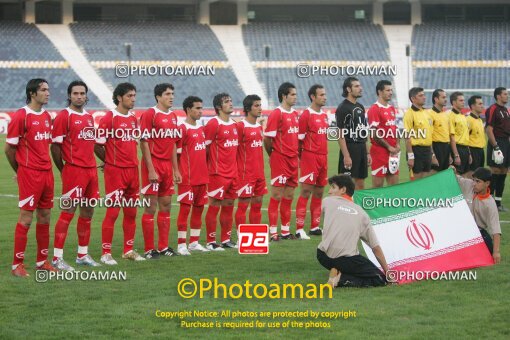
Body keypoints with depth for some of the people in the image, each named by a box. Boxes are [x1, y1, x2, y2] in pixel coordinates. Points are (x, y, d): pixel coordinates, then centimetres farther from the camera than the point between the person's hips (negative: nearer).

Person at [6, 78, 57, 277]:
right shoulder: (21, 116, -10)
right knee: (26, 219, -5)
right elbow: (9, 148, -6)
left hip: (47, 173, 7)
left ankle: (42, 262, 19)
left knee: (45, 217, 10)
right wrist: (20, 171, 5)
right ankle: (17, 264, 1)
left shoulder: (47, 117, 12)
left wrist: (46, 165, 14)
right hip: (29, 174, -7)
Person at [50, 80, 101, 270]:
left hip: (91, 169, 8)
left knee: (88, 212, 11)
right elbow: (55, 146, -8)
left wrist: (103, 161, 16)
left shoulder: (89, 117, 16)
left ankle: (83, 254, 21)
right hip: (74, 170, -8)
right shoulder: (64, 117, -7)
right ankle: (57, 258, -5)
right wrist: (63, 170, -4)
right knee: (67, 213, -8)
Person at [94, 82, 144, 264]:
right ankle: (106, 254, -1)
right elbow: (97, 146, -8)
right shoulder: (109, 118, -10)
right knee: (113, 212, -6)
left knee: (131, 213, 11)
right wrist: (110, 161, 3)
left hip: (132, 170, 7)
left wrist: (132, 162, 13)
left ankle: (128, 250, 21)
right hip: (115, 172, -7)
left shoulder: (133, 119, 12)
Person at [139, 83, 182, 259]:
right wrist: (151, 170, -17)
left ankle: (163, 247, 17)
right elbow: (144, 143, -13)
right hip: (154, 166, -8)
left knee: (166, 205, 10)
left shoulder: (173, 116, 13)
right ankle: (149, 250, 0)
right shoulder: (150, 115, -10)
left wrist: (176, 169, 15)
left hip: (167, 166, 8)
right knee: (151, 207, -4)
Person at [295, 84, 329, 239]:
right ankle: (299, 229, -9)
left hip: (323, 157, 8)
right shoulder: (306, 115, -8)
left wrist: (324, 155, 14)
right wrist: (302, 156, -7)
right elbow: (300, 139, -8)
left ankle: (315, 227, 16)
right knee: (306, 191, -9)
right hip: (310, 157, -8)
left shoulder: (324, 116, 15)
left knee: (319, 192, 9)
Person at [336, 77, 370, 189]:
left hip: (361, 149, 8)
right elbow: (340, 134, -14)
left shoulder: (360, 107, 15)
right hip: (350, 149, -8)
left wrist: (368, 153, 15)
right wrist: (346, 156, -20)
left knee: (360, 184, 9)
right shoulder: (343, 108, -10)